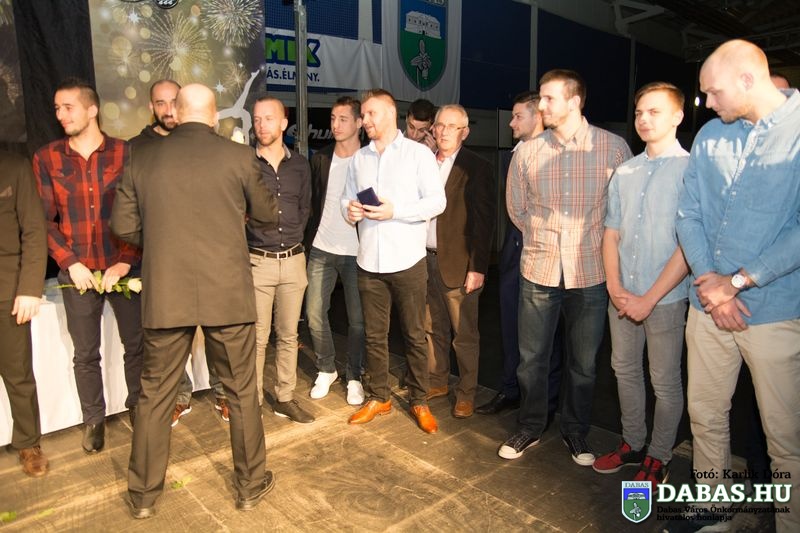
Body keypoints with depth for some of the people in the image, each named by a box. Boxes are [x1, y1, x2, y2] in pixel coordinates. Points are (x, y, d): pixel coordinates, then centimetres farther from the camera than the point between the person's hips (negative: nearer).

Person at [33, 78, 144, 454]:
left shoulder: (126, 154, -4)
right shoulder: (45, 158, 1)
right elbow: (44, 220, 2)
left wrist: (125, 261, -11)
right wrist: (70, 263, -8)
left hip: (124, 268, -1)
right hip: (78, 271, 1)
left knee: (136, 345, 9)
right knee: (85, 353, 11)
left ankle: (137, 406, 31)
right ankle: (94, 419, 30)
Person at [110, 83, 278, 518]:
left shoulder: (142, 157, 1)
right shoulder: (238, 157, -5)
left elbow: (123, 225, 5)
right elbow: (267, 213, 7)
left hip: (165, 294, 2)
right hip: (227, 293, -1)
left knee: (155, 396, 16)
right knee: (242, 392, 14)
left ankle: (143, 494, 31)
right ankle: (250, 485, 29)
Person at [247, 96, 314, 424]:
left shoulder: (299, 164, 9)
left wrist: (294, 238, 8)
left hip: (293, 259, 3)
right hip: (257, 260, -3)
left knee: (288, 334, 10)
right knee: (257, 337, 0)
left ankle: (285, 398, 22)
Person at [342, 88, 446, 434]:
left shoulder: (418, 153, -1)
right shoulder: (359, 159, 13)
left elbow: (437, 201, -8)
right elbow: (346, 199, 16)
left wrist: (394, 210, -18)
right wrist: (350, 210, -7)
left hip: (407, 261, -4)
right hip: (369, 261, 4)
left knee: (415, 335, 6)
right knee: (374, 335, 12)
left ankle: (419, 401, 21)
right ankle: (378, 398, 27)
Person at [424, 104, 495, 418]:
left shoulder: (476, 168, -6)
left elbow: (484, 220, -10)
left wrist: (477, 268, -14)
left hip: (458, 264, -5)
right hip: (425, 260, 5)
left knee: (464, 335, 5)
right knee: (433, 328, 17)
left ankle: (466, 393, 21)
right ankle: (437, 382, 34)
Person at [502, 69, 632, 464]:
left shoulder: (613, 147, -5)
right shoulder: (527, 152, 0)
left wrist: (594, 244, 7)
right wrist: (544, 239, 11)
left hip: (590, 272, -1)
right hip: (539, 270, 1)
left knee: (583, 361, 12)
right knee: (532, 357, 11)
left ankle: (575, 432, 33)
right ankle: (529, 428, 31)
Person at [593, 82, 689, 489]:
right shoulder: (624, 172, 8)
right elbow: (612, 232, 9)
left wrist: (649, 298, -14)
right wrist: (614, 286, -3)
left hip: (665, 298, -5)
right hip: (622, 296, 5)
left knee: (664, 381, 9)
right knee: (625, 370, 15)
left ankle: (658, 457, 27)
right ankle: (632, 444, 34)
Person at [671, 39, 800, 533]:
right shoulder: (710, 135, 7)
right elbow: (689, 214, 6)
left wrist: (739, 280, -15)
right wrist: (709, 280, -6)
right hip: (709, 303, 5)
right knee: (705, 416, 16)